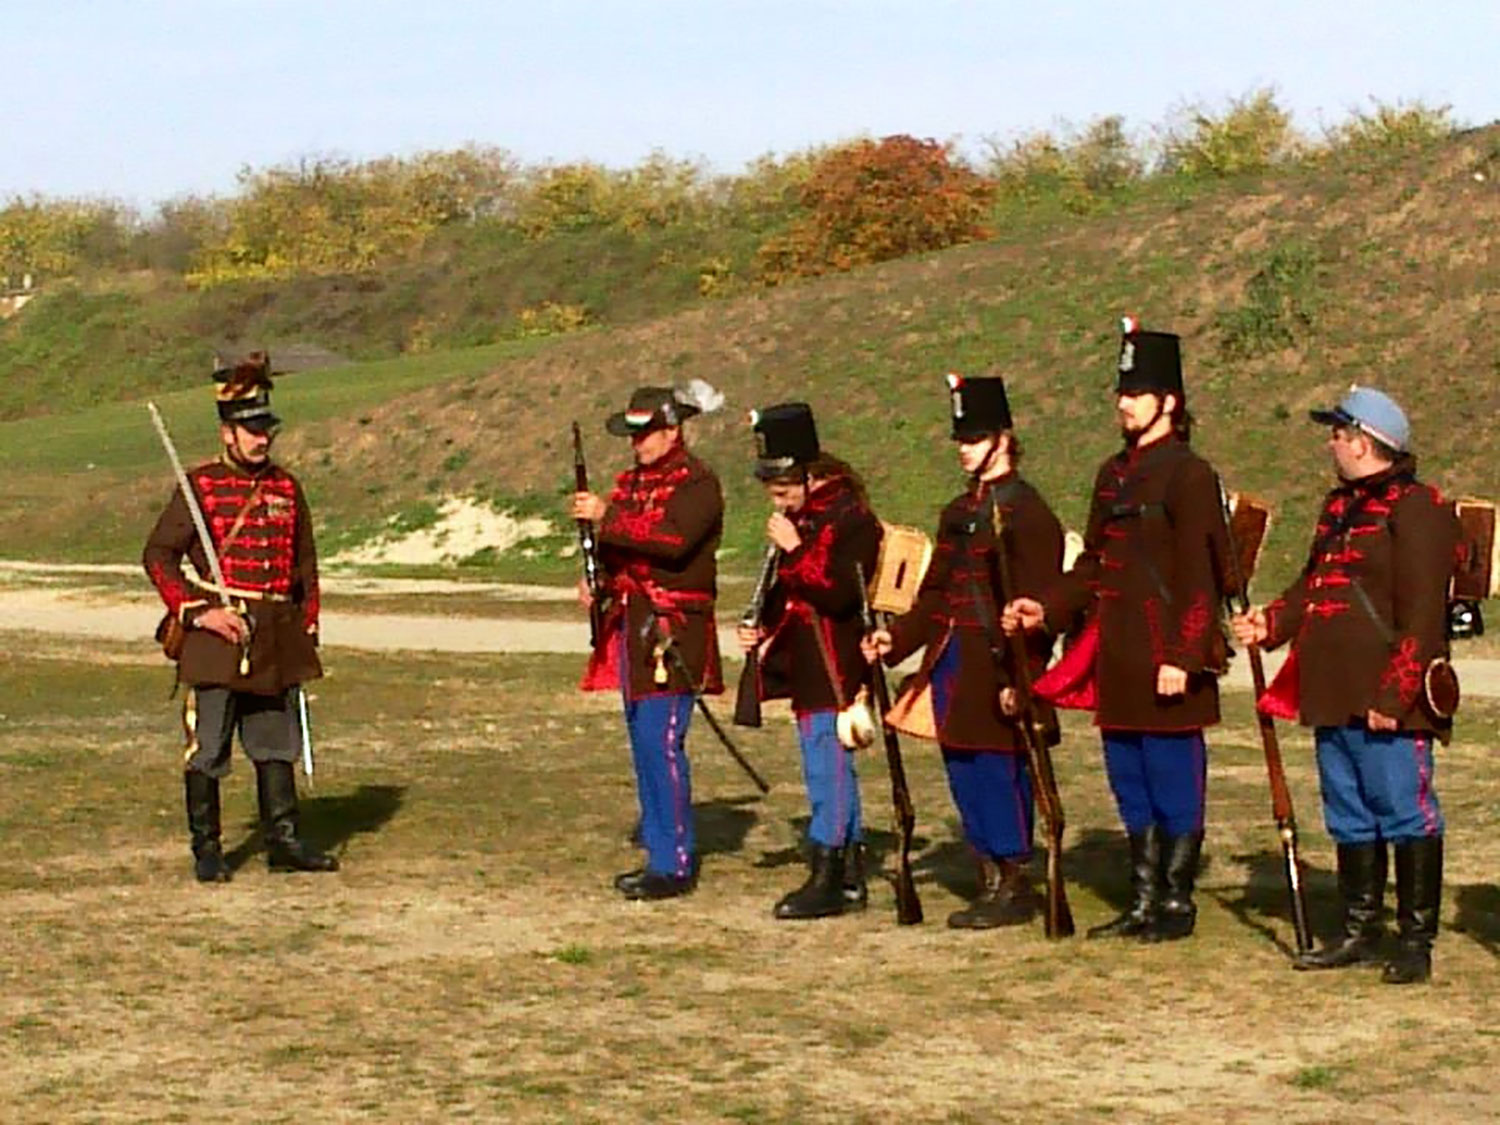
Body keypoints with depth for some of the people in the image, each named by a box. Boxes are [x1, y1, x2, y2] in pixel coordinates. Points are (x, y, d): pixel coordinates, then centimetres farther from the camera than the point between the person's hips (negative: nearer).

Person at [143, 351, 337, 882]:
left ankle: (284, 840, 16)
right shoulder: (199, 487, -4)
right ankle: (206, 849, 6)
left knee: (276, 741, 10)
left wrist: (307, 633, 11)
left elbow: (305, 565, 17)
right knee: (207, 747, -1)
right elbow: (158, 555, -6)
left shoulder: (287, 488, 10)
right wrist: (197, 612, -15)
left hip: (277, 640, 5)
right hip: (217, 635, -5)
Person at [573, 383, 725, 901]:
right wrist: (598, 581, 3)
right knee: (643, 742, 11)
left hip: (672, 631, -9)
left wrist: (607, 516, -24)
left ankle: (676, 865, -8)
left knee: (662, 742, -12)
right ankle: (660, 853, 19)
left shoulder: (698, 482, -10)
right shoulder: (632, 481, 17)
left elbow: (674, 538, -26)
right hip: (633, 625, 9)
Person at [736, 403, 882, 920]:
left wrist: (794, 550, -21)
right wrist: (763, 629, 8)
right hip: (806, 668, 10)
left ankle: (825, 880, -7)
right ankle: (849, 877, 20)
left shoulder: (850, 519, -14)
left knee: (828, 765, -9)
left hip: (835, 670, -10)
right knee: (830, 768, 13)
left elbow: (840, 593, -24)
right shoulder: (802, 517, 14)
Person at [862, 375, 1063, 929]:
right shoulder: (959, 511, 16)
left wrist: (1018, 677, -20)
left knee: (1001, 775, -4)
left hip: (998, 672, -8)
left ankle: (1016, 886, 6)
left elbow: (1036, 604, -15)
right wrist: (898, 638, 4)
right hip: (953, 670, 8)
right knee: (965, 778, 11)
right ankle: (991, 883, 20)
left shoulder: (1026, 511, -10)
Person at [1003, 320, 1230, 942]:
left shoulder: (1188, 474, -10)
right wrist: (1047, 608, 4)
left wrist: (1183, 657, -19)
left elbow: (1201, 575, -14)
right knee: (1131, 786, 13)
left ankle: (1177, 902, 8)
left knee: (1174, 782, 0)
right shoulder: (1114, 475, 15)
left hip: (1166, 661, -8)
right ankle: (1143, 902, 20)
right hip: (1116, 663, 8)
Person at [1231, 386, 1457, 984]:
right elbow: (1314, 584, 25)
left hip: (1387, 704, -9)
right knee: (1350, 817, 14)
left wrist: (1393, 695, -21)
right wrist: (1272, 622, 6)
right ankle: (1360, 930, 23)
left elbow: (1420, 615, -17)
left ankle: (1416, 940, 1)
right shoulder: (1340, 506, 17)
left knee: (1405, 813, -4)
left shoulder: (1416, 509, -12)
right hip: (1334, 698, 9)